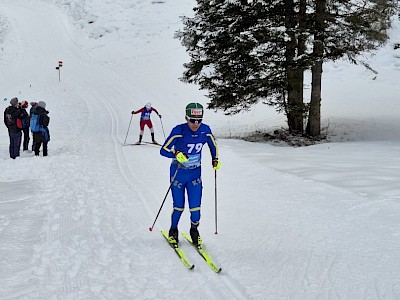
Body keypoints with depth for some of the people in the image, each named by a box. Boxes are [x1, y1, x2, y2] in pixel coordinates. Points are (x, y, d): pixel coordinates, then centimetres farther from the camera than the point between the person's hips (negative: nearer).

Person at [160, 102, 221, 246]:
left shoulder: (205, 130, -11)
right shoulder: (178, 131, -23)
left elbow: (213, 145, 10)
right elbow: (163, 150, -22)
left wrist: (215, 160, 0)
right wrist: (176, 154, -39)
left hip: (195, 173, 2)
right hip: (178, 173, -2)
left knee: (195, 206, -1)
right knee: (179, 206, 3)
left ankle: (194, 230, 24)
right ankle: (173, 231, 29)